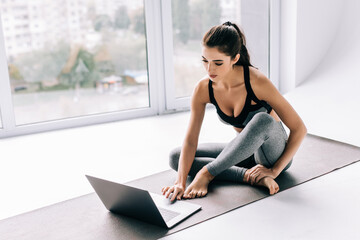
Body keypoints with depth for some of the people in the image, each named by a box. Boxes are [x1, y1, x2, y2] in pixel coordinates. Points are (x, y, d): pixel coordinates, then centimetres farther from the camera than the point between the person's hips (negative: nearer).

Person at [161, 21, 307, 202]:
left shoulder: (257, 82, -28)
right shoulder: (203, 89, -16)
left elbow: (299, 128, -21)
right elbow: (190, 141, -16)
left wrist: (275, 170, -23)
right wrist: (180, 182, -28)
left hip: (273, 151, -4)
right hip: (246, 150, 5)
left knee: (262, 120, -40)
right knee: (176, 157, -11)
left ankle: (207, 173, -25)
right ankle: (248, 176, -21)